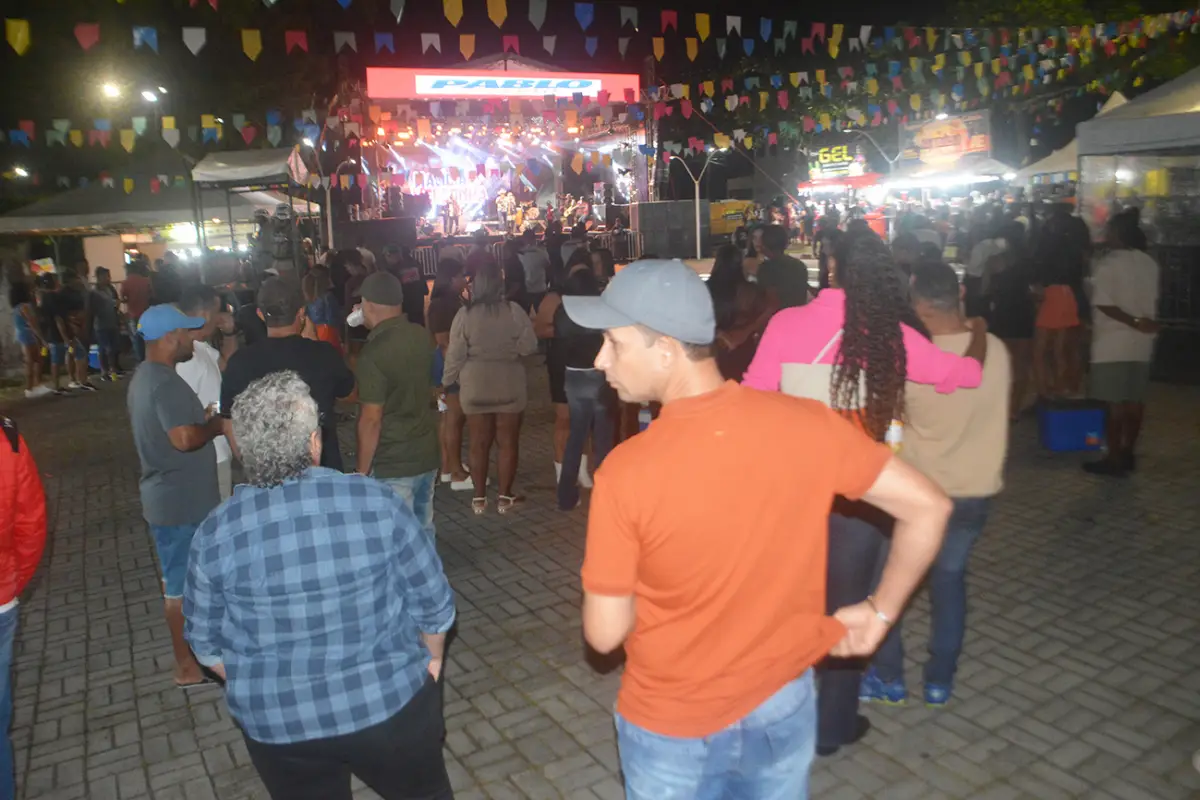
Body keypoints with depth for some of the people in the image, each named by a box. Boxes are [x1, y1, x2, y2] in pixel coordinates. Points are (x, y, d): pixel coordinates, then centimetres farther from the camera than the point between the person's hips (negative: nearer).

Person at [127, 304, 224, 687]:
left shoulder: (145, 375, 10)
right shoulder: (166, 383, -24)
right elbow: (185, 438, -33)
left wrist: (204, 419, 10)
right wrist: (216, 425, -15)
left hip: (168, 497, 10)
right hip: (181, 502, -10)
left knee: (179, 579, 22)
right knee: (182, 584, 2)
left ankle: (191, 649, 37)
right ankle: (188, 666, 14)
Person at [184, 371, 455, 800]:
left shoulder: (216, 533, -14)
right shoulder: (377, 502, -18)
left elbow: (207, 641, 0)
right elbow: (433, 602, -9)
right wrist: (431, 659, 10)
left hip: (278, 724, 2)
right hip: (390, 701, -1)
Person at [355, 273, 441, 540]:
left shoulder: (373, 353, -20)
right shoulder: (422, 337, 2)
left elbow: (371, 420, -19)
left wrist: (362, 470, -9)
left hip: (393, 463, -7)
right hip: (427, 453, 7)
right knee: (423, 529, 19)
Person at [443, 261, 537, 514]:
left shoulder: (465, 314, -6)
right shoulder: (514, 311, -8)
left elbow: (455, 355, -4)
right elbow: (529, 346, -4)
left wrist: (448, 381, 9)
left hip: (475, 386, 1)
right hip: (509, 385, -1)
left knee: (479, 443, 10)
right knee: (508, 442, 9)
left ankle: (479, 498, 17)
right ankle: (505, 497, 14)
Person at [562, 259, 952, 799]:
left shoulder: (626, 471, -27)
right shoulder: (806, 424, -17)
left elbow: (604, 633, -18)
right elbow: (927, 508, -9)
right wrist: (880, 611, 2)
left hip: (672, 725, -2)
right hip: (781, 706, 3)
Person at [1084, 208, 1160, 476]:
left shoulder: (1107, 264, -12)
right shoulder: (1149, 263, 8)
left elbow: (1103, 304, -18)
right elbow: (1154, 301, 12)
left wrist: (1135, 323, -12)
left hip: (1113, 343, -7)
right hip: (1141, 343, 7)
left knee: (1114, 402, -2)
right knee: (1134, 400, 12)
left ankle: (1114, 459, 2)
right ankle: (1128, 453, 21)